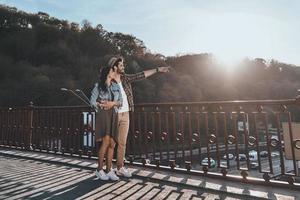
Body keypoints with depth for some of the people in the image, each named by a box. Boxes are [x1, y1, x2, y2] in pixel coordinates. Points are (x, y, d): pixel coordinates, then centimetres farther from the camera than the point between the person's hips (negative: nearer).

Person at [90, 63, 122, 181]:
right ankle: (99, 170, 1)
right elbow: (92, 101, -1)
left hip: (113, 115, 5)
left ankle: (109, 170, 9)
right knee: (105, 142, -15)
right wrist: (102, 104, -11)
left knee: (112, 143, 1)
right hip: (102, 114, -4)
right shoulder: (98, 86, 2)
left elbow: (121, 101, 8)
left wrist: (113, 103, -9)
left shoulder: (116, 86, 14)